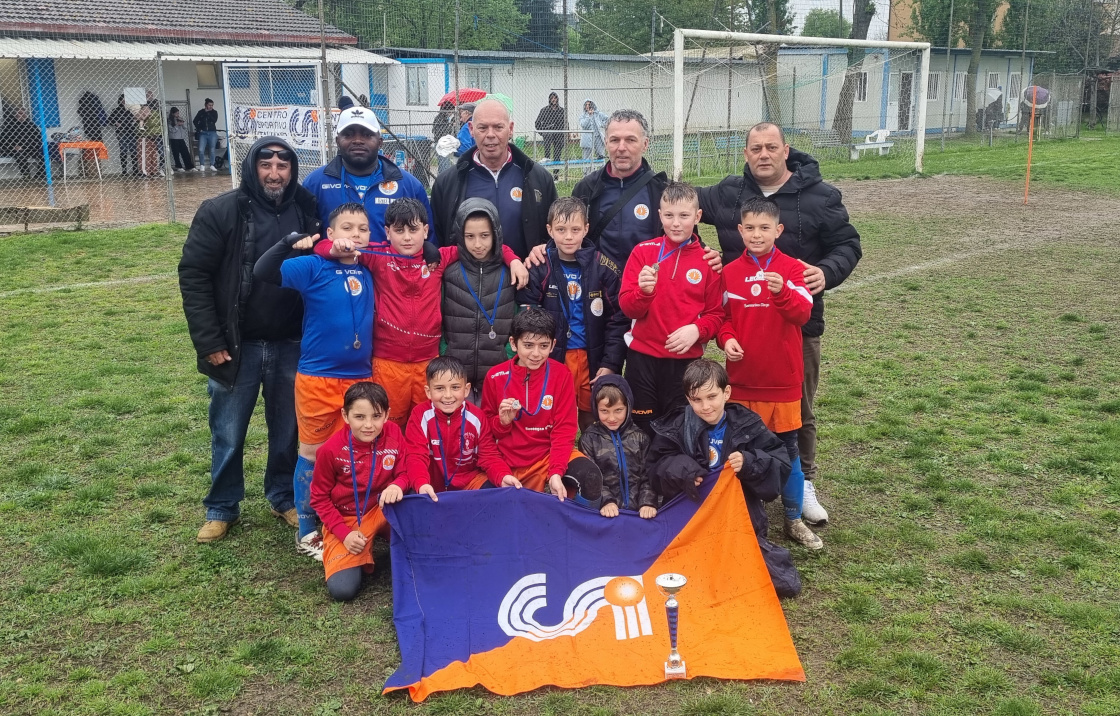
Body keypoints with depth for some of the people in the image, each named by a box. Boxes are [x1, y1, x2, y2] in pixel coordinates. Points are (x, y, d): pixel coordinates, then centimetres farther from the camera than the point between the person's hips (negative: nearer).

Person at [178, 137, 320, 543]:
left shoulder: (307, 212, -1)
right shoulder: (220, 212, -8)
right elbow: (193, 275, -7)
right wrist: (208, 341, -11)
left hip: (292, 346, 2)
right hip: (236, 346, -2)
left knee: (288, 430, 14)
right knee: (228, 433, 10)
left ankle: (284, 497, 34)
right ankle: (222, 508, 28)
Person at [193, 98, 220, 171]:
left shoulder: (214, 112, 5)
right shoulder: (201, 112, 6)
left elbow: (214, 120, -11)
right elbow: (195, 121, 9)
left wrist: (208, 113, -11)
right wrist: (198, 129, -1)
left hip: (212, 133, 0)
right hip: (203, 133, 0)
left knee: (212, 150, 0)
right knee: (201, 150, -9)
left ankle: (212, 165, 9)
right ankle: (202, 165, 1)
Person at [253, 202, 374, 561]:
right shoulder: (313, 267, -8)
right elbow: (262, 272, -17)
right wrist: (290, 241, -29)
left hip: (360, 377, 4)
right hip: (318, 378, -4)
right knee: (313, 453, 6)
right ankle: (306, 530, 19)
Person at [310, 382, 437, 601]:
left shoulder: (393, 435, -12)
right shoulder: (331, 450, -17)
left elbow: (404, 473, -4)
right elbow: (319, 498, -7)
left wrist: (397, 486, -29)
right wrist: (344, 534, -15)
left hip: (383, 511, 2)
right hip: (345, 520, -2)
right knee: (342, 589, -21)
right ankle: (360, 554, 12)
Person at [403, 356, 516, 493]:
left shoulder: (476, 417, -8)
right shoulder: (420, 415, -13)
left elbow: (489, 456, -5)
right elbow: (416, 456, -19)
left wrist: (503, 476, -28)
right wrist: (422, 484, -42)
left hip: (470, 480, 2)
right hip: (432, 483, -1)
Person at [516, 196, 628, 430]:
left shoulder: (604, 268, -3)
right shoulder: (539, 269, -3)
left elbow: (618, 320, -2)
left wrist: (610, 364, -7)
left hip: (593, 358, 0)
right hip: (551, 359, 0)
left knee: (593, 419, 13)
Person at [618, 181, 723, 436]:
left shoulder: (708, 260, 2)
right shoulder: (643, 251, 0)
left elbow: (716, 314, 4)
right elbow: (627, 307, -4)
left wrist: (697, 330, -16)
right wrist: (644, 291, -24)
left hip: (686, 360, 0)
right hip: (642, 357, 0)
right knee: (642, 428, 11)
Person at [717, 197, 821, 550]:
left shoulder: (791, 268, -3)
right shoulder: (730, 272, 2)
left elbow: (803, 312, -16)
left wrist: (782, 291, -35)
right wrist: (726, 338, -10)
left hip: (783, 378, -1)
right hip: (743, 376, 2)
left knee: (788, 449, 9)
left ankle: (794, 520, 22)